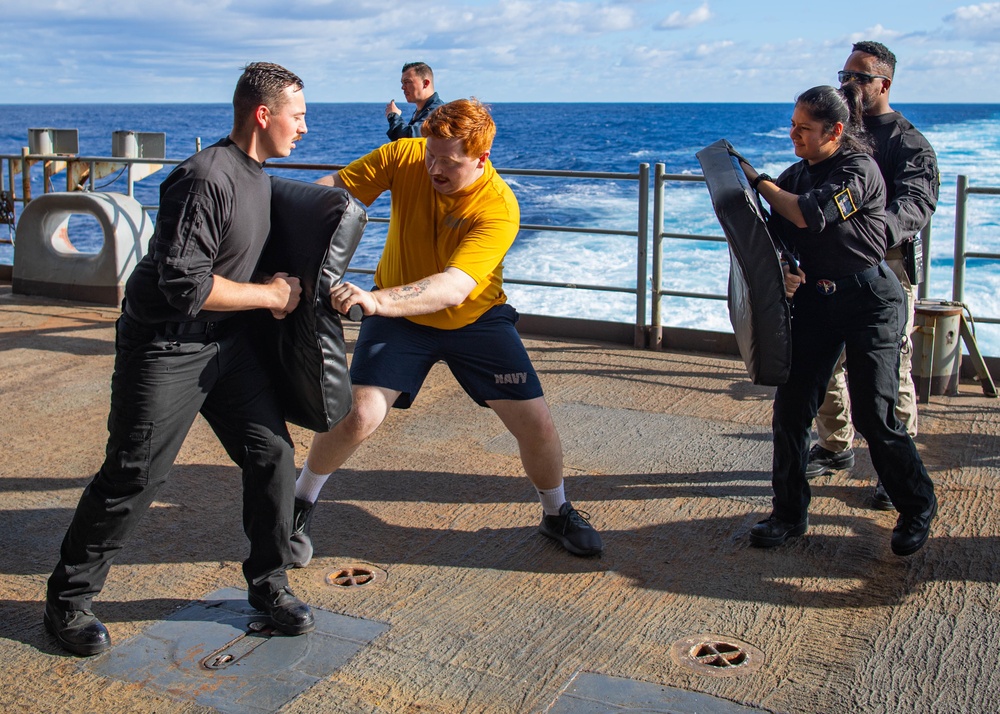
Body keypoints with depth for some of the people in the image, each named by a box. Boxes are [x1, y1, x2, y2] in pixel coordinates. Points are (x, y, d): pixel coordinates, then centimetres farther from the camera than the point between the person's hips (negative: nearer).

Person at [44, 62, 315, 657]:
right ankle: (68, 600, 18)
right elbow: (185, 284, -28)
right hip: (164, 347, -8)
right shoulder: (205, 178, -23)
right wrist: (270, 295, -18)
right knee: (133, 477, -1)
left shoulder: (259, 177, 7)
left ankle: (268, 583, 20)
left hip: (227, 340, 8)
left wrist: (280, 289, 8)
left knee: (272, 452, 3)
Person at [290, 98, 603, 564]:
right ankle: (300, 505, 12)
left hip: (476, 319, -1)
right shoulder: (404, 156, -19)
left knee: (536, 424, -4)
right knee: (359, 415, -16)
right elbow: (334, 187, -13)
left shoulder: (499, 208, -29)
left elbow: (454, 288, -42)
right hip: (398, 317, 1)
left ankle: (557, 513, 27)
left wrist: (375, 300, -56)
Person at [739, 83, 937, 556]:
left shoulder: (859, 169, -13)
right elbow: (778, 237, 7)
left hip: (868, 299, -6)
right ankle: (789, 514, 14)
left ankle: (918, 508, 19)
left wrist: (758, 181, -12)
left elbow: (810, 216, -25)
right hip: (813, 300, 6)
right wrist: (782, 270, -16)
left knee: (874, 415, -5)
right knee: (791, 407, 0)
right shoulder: (796, 174, 8)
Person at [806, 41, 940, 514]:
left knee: (891, 369, -2)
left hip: (888, 268, -6)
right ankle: (835, 446, 29)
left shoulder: (909, 144, -4)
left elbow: (917, 203, -19)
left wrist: (878, 228, -39)